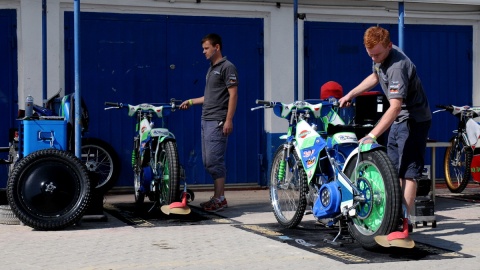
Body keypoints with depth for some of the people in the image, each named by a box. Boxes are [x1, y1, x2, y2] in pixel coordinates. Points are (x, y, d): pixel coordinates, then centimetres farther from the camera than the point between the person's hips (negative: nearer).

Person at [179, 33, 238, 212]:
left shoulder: (227, 67, -8)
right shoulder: (211, 68, 21)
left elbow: (233, 94, -14)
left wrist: (229, 120, -20)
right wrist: (191, 102, 21)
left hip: (218, 121, -10)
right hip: (206, 120, 10)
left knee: (214, 160, -10)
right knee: (208, 161, 10)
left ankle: (220, 199, -5)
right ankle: (218, 197, 17)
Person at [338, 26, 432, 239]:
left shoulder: (397, 66, -30)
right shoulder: (380, 57, 0)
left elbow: (395, 107, -36)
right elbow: (375, 77, 23)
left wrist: (372, 135, -41)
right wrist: (350, 94, 18)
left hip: (414, 120, -10)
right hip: (399, 120, 10)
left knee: (408, 173, -14)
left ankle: (403, 225, -17)